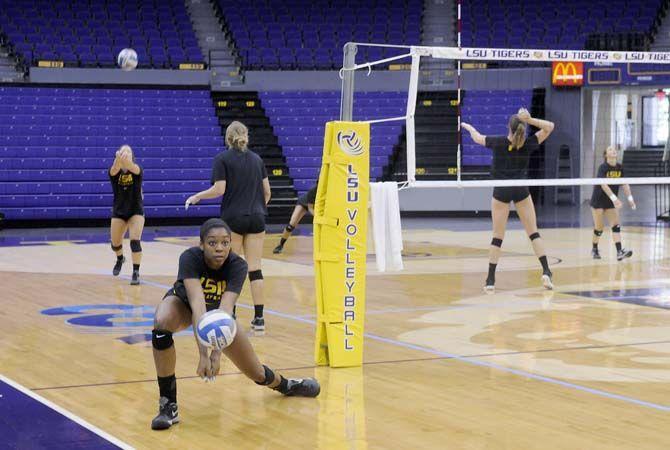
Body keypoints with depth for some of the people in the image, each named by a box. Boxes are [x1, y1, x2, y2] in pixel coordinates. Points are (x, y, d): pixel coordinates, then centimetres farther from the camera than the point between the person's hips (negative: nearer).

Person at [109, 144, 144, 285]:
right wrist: (118, 159, -62)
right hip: (118, 212, 3)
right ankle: (120, 259, 47)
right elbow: (115, 168, -38)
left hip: (136, 211, -3)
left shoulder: (137, 171, -15)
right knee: (115, 243, 13)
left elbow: (133, 168, -41)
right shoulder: (114, 172, -11)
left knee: (135, 241, -20)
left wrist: (127, 161, -66)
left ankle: (136, 273, -12)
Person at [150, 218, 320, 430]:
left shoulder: (237, 266, -31)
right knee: (162, 321, -37)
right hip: (183, 304, -2)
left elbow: (225, 309, -43)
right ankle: (168, 406, -25)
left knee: (257, 373, 2)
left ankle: (286, 385, 42)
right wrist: (203, 353, -57)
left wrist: (217, 352, -57)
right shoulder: (189, 258, -37)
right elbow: (197, 306, -47)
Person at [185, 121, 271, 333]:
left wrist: (197, 197, 3)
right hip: (256, 218, 3)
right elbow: (267, 191, 10)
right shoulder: (256, 159, 10)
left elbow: (219, 189, -12)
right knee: (254, 268, 2)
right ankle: (259, 318, -1)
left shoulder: (222, 159, -3)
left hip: (233, 218, -3)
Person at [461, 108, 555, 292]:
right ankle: (546, 272, -6)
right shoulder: (528, 144, -8)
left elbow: (478, 138, 10)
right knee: (534, 232, 5)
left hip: (501, 191, 0)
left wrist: (469, 127, 31)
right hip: (521, 190, 0)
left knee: (498, 236, 4)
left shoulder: (498, 142, -8)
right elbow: (549, 127, -1)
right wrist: (529, 120, -15)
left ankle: (490, 280, 2)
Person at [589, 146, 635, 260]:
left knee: (616, 225, -8)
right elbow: (603, 185, -30)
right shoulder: (603, 167, -18)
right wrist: (614, 198, -39)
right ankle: (594, 249, 21)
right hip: (598, 201, -5)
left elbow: (625, 184, 1)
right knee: (599, 228, -1)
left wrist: (630, 198, -10)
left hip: (610, 202, 5)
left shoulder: (620, 168, 0)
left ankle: (619, 252, -17)